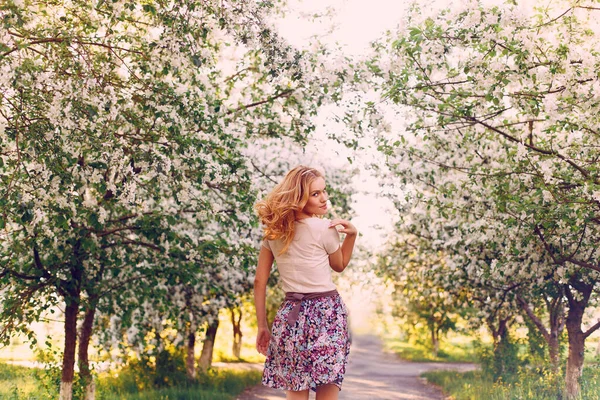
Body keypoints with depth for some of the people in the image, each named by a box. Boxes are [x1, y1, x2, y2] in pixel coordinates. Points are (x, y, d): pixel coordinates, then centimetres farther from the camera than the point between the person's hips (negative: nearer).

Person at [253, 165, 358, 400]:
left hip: (290, 316, 4)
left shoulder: (273, 232, 6)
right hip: (325, 314, -4)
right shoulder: (325, 229, -7)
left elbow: (259, 281, 6)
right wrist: (352, 234, 1)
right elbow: (340, 265, 11)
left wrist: (262, 326, 10)